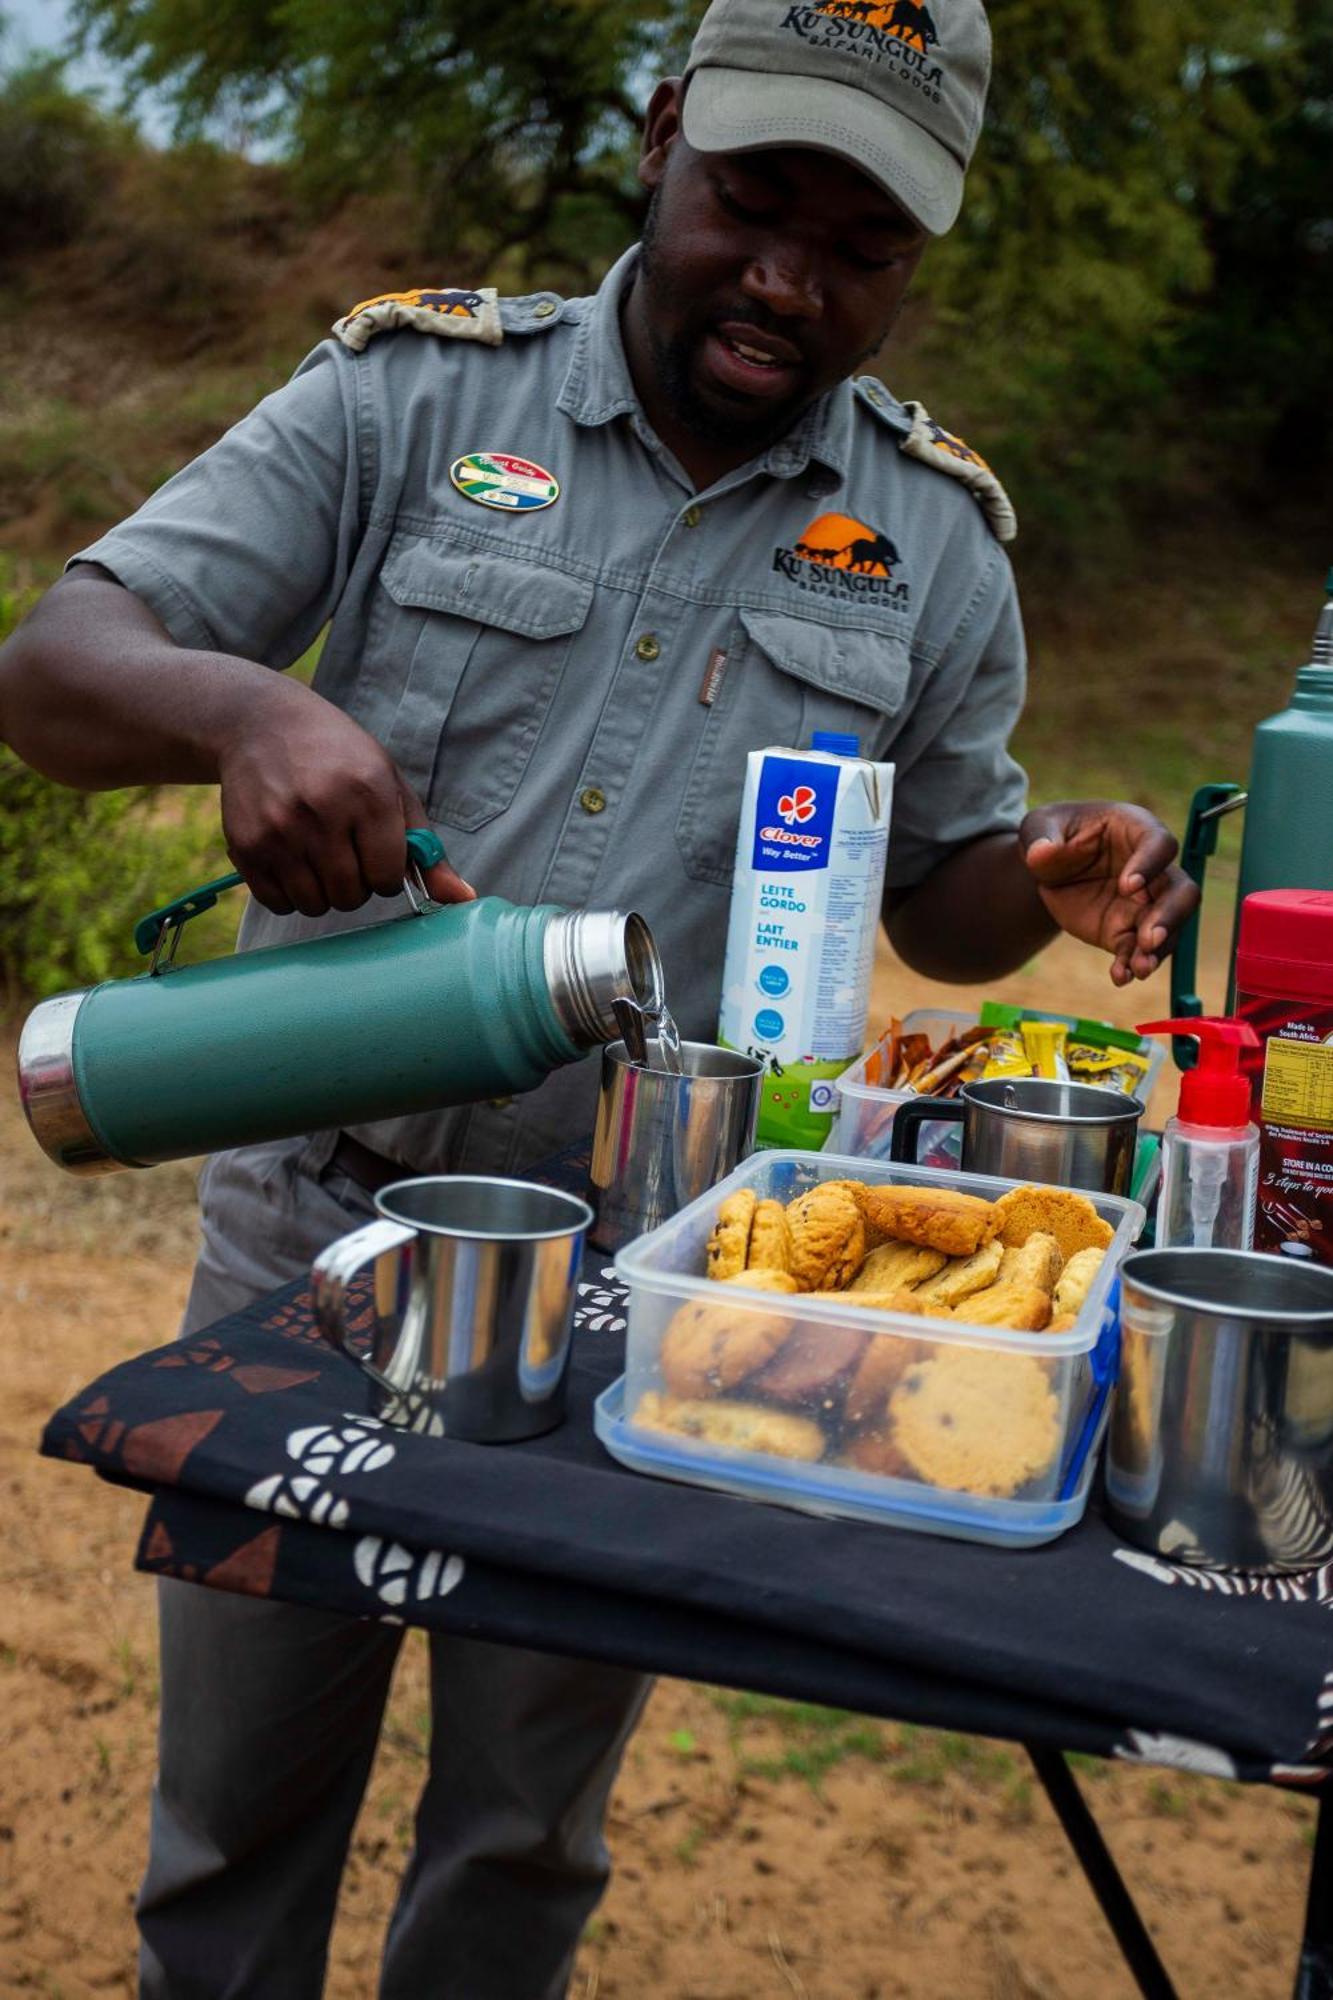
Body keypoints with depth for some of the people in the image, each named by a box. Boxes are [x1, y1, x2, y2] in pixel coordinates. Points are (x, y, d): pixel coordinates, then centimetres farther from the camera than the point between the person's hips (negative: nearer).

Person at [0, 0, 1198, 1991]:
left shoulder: (935, 542, 2)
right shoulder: (415, 395, -5)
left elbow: (935, 898, 12)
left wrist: (1052, 872, -11)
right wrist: (240, 705, -33)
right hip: (318, 1218, -1)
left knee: (525, 1840, 19)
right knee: (233, 1816, 15)